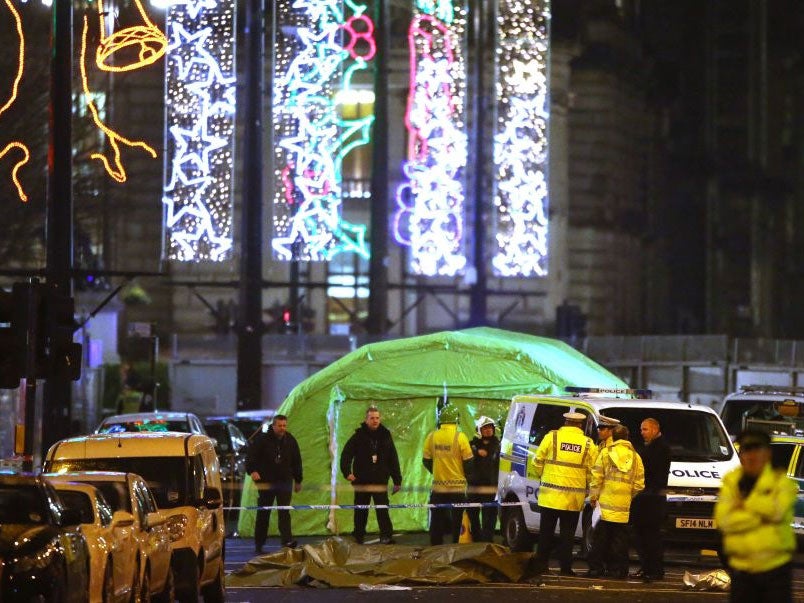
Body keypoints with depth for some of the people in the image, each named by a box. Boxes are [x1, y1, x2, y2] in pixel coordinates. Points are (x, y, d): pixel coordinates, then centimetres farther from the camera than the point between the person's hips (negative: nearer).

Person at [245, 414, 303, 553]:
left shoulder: (290, 441, 6)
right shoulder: (262, 439, -6)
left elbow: (296, 462, 16)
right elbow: (251, 456, -9)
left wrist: (298, 480, 17)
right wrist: (252, 471, -26)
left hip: (285, 481, 2)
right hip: (266, 482, -2)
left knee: (284, 512, -10)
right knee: (263, 513, 5)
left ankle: (287, 541, -19)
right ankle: (258, 544, 13)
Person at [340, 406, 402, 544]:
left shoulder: (385, 436, 7)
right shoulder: (359, 436, 0)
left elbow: (393, 459, 9)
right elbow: (346, 455, -5)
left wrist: (397, 480, 6)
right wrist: (347, 472, -20)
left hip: (380, 481, 0)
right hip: (362, 480, 0)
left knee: (383, 510, -10)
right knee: (361, 511, 8)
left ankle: (386, 536, -14)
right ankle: (359, 537, 16)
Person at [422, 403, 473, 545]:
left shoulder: (431, 437, -2)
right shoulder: (460, 437, -13)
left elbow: (426, 461, 7)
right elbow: (468, 462, -7)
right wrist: (465, 475, 13)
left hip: (438, 486, 3)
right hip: (457, 487, -3)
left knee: (437, 524, 10)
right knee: (457, 523, 4)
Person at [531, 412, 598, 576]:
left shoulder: (552, 437, -3)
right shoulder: (588, 444, 0)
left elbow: (537, 463, 1)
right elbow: (592, 472, 1)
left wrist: (540, 476, 20)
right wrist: (585, 487, 18)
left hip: (550, 495, 0)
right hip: (574, 499, 0)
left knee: (546, 532, 8)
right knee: (567, 534, 7)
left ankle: (541, 565, 9)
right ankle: (565, 567, 5)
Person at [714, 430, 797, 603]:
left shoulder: (781, 481, 2)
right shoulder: (731, 482, 8)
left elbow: (777, 510, -18)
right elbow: (723, 520, -7)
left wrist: (744, 503, -8)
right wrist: (761, 517, -11)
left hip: (775, 565, -2)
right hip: (741, 567, 2)